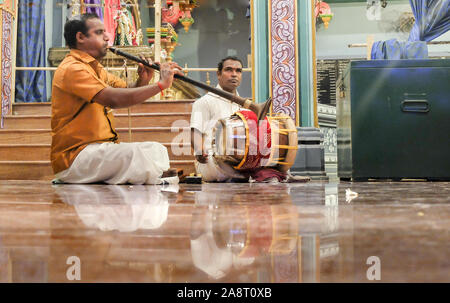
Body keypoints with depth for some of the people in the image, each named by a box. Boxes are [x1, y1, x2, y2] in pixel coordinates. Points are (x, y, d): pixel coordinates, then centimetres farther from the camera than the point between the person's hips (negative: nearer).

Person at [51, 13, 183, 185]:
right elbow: (114, 99, -29)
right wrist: (161, 85, -26)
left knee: (157, 149, 4)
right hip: (74, 156, -10)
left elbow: (129, 92, 17)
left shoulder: (95, 68, 19)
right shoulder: (72, 69, -15)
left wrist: (143, 81, -6)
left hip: (100, 149, 10)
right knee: (134, 152, -30)